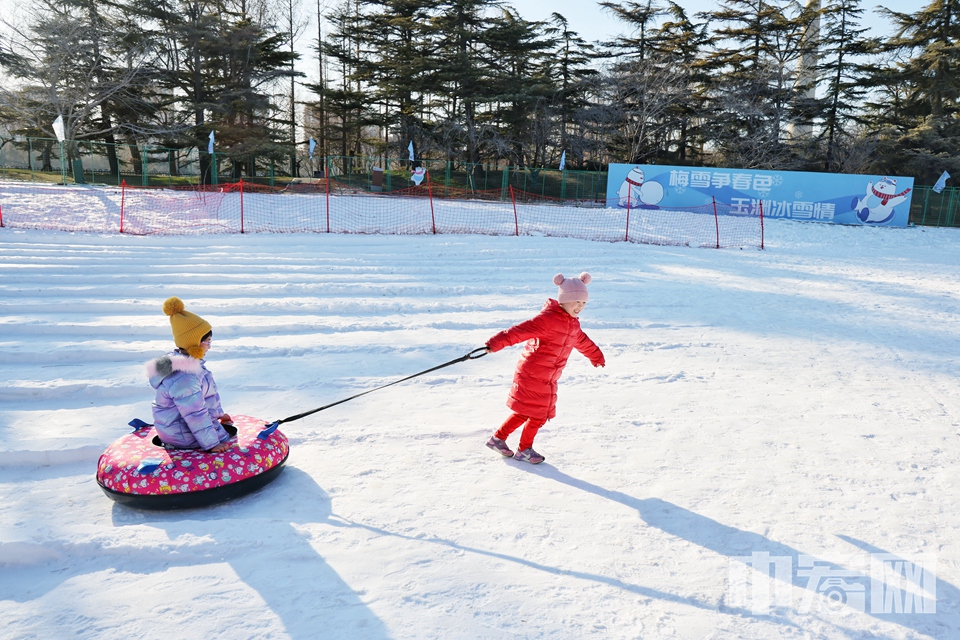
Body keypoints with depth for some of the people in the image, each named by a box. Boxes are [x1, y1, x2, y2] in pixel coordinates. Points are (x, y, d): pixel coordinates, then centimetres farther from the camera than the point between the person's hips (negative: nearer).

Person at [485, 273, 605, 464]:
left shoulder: (573, 323, 9)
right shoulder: (547, 318, -19)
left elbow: (582, 341, 30)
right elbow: (521, 331, -29)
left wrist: (596, 355, 46)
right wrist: (496, 343, -39)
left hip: (548, 379, 9)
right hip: (531, 375, -9)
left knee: (525, 412, 15)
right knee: (538, 414, 1)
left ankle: (498, 438, 28)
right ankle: (524, 449, 22)